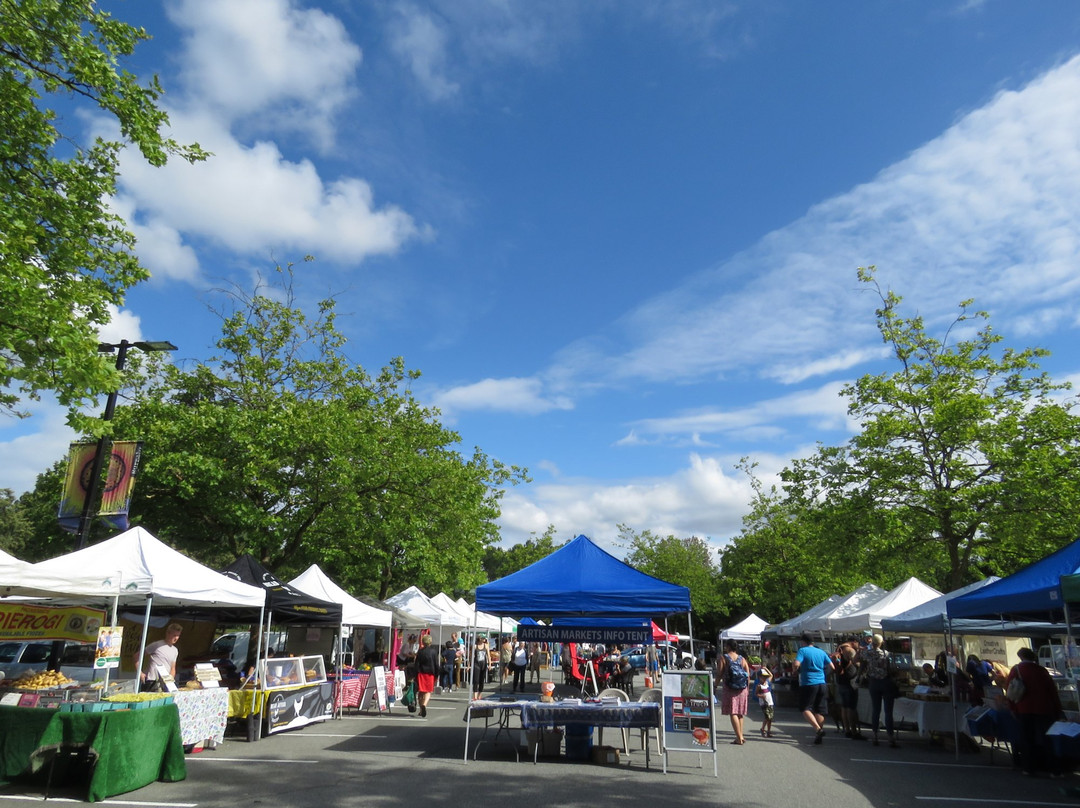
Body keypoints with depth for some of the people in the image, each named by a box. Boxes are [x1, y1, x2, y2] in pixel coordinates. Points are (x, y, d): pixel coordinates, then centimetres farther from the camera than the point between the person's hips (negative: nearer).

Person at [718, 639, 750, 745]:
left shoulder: (723, 658, -5)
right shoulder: (742, 659, 6)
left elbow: (720, 674, -8)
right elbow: (748, 675, 4)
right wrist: (747, 689, 13)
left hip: (729, 689, -4)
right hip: (742, 689, 4)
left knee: (733, 713, -1)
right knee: (740, 713, 17)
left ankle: (739, 738, -7)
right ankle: (740, 736, 20)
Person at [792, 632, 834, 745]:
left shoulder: (803, 651, -5)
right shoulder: (821, 652, 10)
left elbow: (796, 665, -18)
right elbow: (832, 667, 11)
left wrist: (794, 670, 3)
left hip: (808, 684, -5)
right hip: (821, 684, 5)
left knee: (805, 708, 2)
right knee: (819, 710, 10)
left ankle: (818, 729, -17)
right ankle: (819, 736, 9)